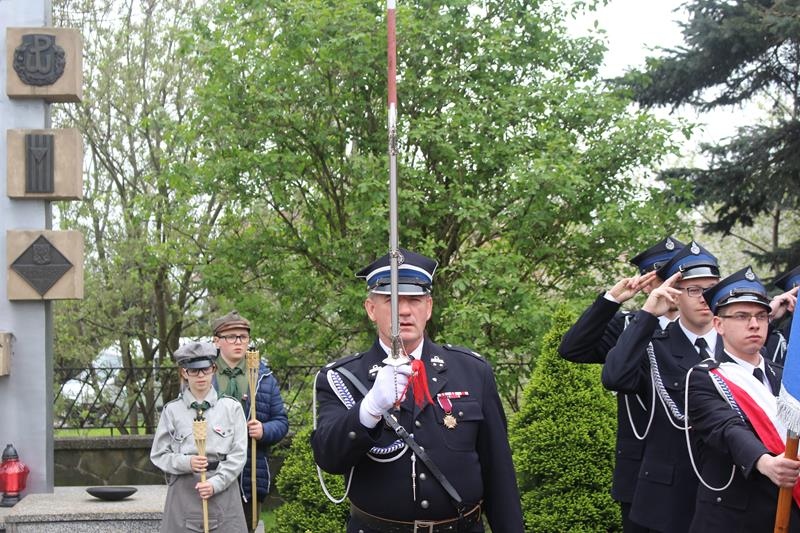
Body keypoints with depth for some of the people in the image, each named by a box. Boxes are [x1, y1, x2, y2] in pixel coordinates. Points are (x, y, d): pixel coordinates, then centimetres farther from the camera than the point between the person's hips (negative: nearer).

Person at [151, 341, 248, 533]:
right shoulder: (172, 410, 3)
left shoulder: (231, 407, 3)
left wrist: (215, 483, -12)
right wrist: (187, 462, -14)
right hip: (184, 492, 0)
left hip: (223, 489, 0)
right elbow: (159, 455, 4)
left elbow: (238, 454, 0)